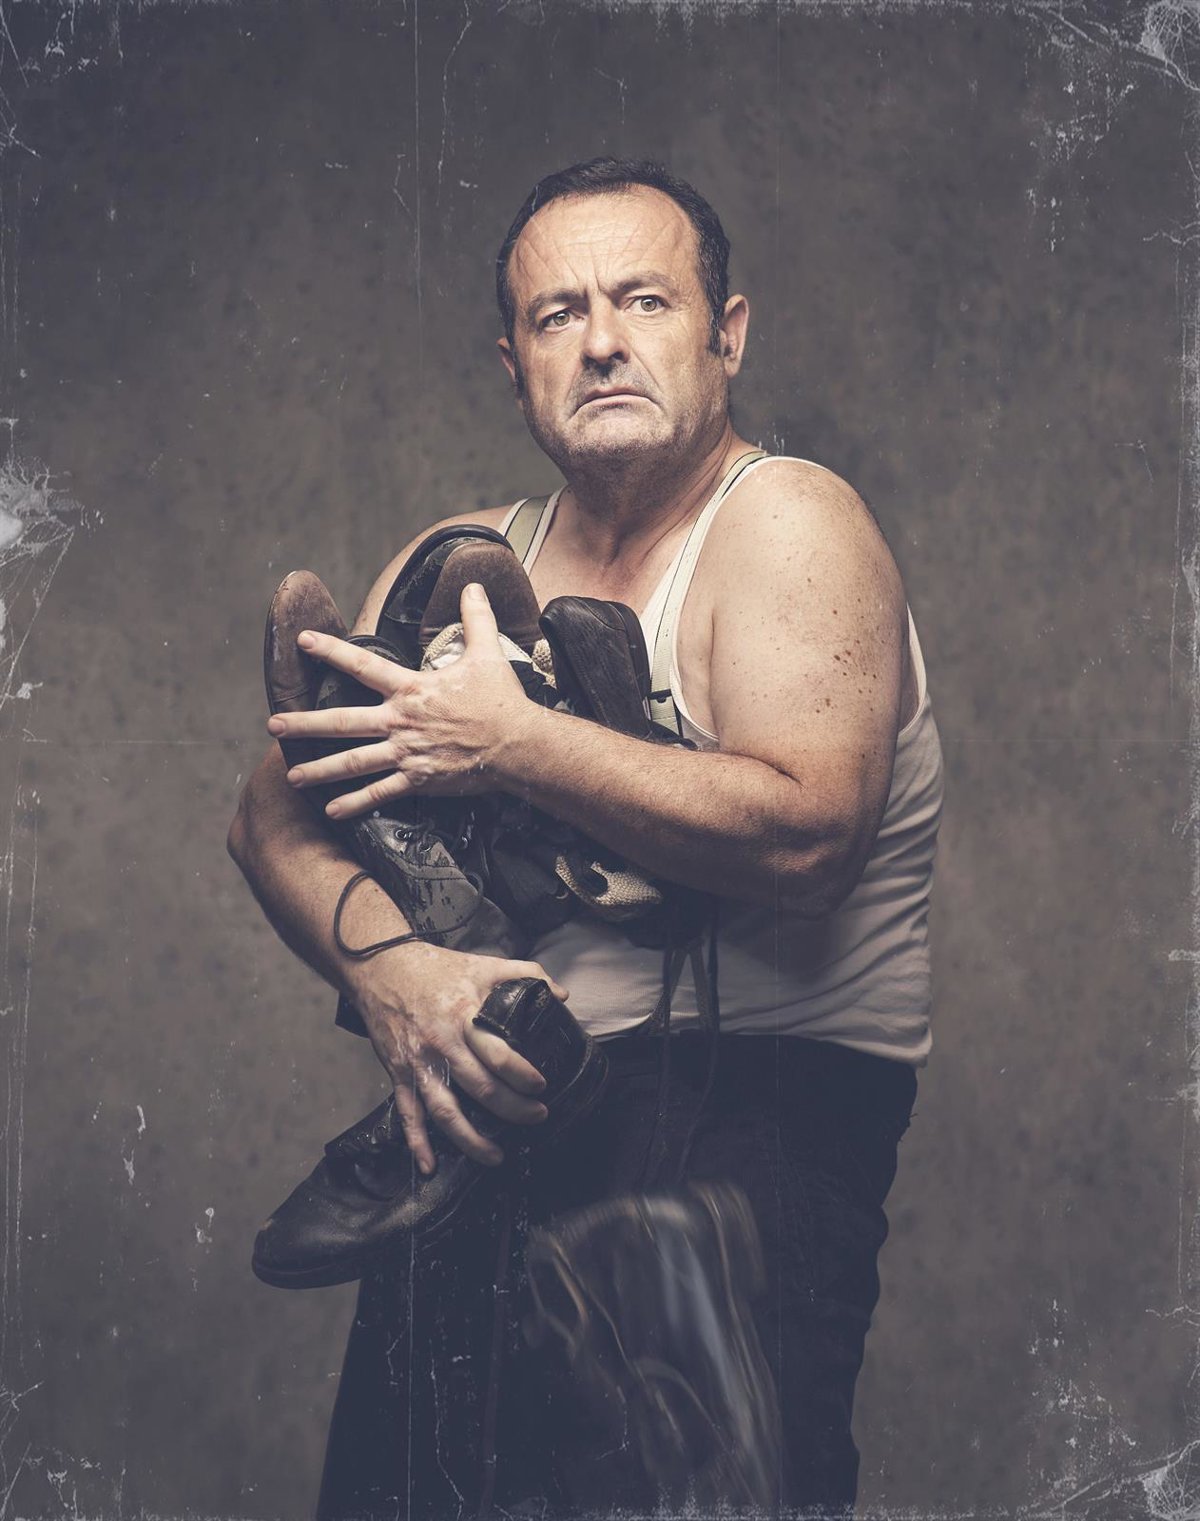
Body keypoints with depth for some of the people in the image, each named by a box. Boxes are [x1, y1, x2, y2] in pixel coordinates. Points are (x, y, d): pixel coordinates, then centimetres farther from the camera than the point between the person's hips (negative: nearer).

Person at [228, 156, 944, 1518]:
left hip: (760, 1091, -4)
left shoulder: (789, 523, -1)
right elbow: (275, 814, 9)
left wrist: (513, 744, -11)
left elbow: (800, 836, -18)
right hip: (508, 1091, 5)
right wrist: (386, 963, -11)